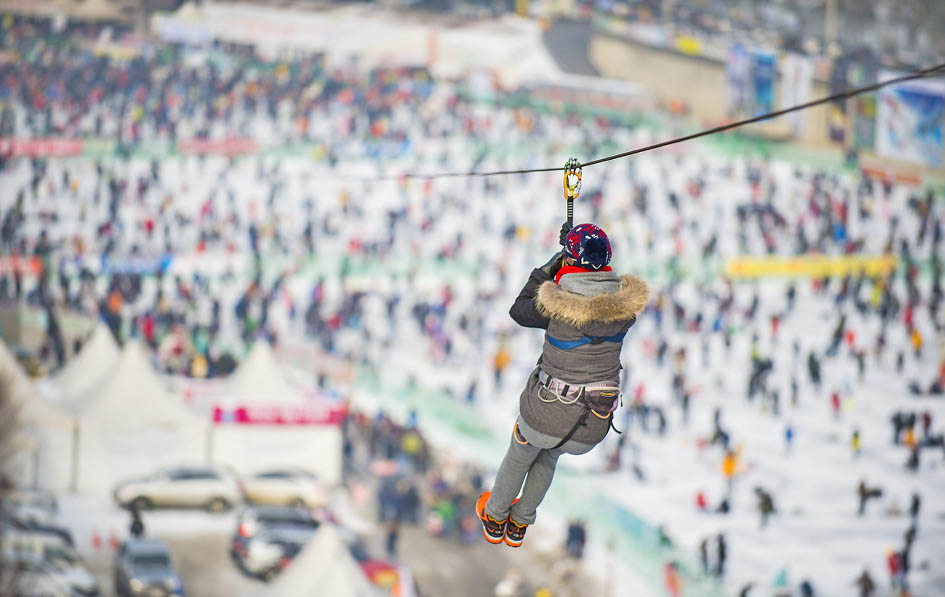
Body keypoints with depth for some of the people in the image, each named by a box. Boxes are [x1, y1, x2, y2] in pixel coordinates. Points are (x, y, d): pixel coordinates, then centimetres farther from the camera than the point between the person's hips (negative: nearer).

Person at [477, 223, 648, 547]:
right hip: (591, 432, 3)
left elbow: (520, 311, 0)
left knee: (520, 455, 32)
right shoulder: (625, 305, -11)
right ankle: (520, 524, 52)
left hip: (545, 416, -3)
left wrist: (549, 268, 7)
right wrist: (582, 251, 16)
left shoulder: (556, 304, -21)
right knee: (548, 455, 37)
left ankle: (495, 519, 55)